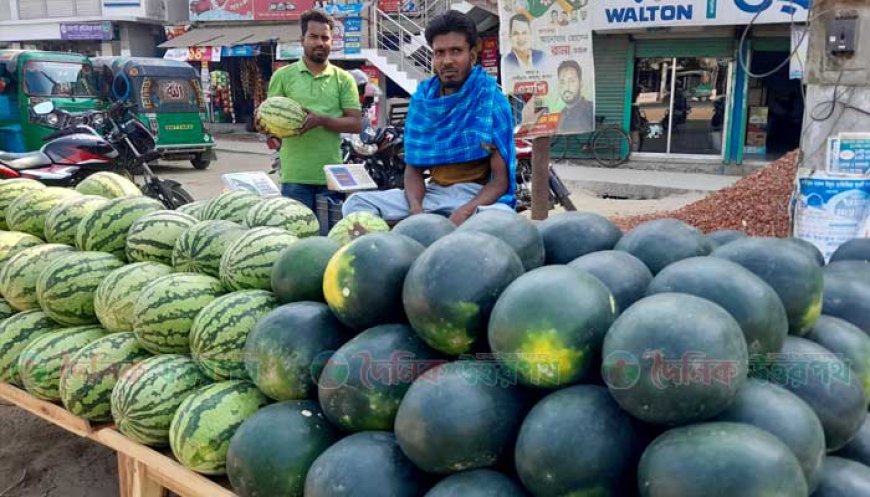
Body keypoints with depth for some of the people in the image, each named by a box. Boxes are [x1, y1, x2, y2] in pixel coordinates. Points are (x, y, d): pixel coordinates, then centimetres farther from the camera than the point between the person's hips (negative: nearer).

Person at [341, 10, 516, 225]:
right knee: (357, 203, -13)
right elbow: (413, 168, 7)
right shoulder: (422, 98, 6)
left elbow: (500, 180, -10)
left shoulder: (491, 100, -6)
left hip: (479, 197, -4)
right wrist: (415, 208, -15)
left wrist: (464, 212, -28)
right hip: (433, 193, 4)